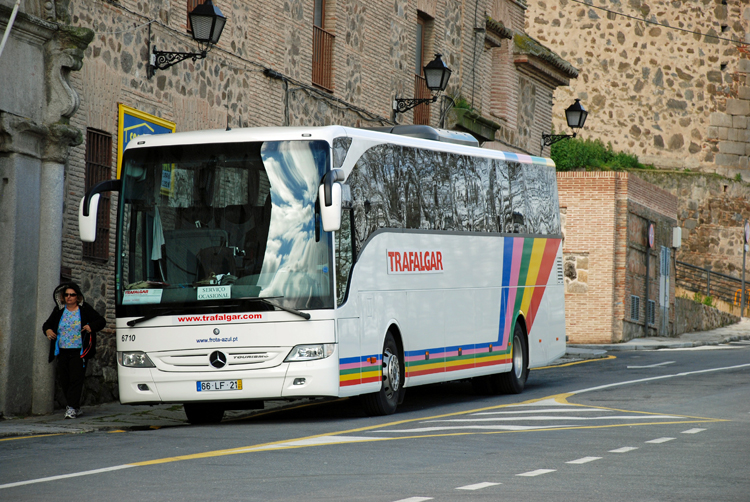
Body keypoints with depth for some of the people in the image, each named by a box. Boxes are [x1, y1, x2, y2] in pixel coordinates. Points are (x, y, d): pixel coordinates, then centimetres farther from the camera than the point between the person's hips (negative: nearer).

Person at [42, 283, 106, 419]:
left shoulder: (85, 309, 2)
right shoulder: (58, 311, 11)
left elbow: (101, 321, 3)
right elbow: (47, 324, 20)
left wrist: (91, 327, -15)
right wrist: (48, 331, -3)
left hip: (79, 352, -4)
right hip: (62, 352, 4)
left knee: (76, 379, -13)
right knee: (64, 381, 3)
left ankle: (72, 408, -15)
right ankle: (76, 408, 16)